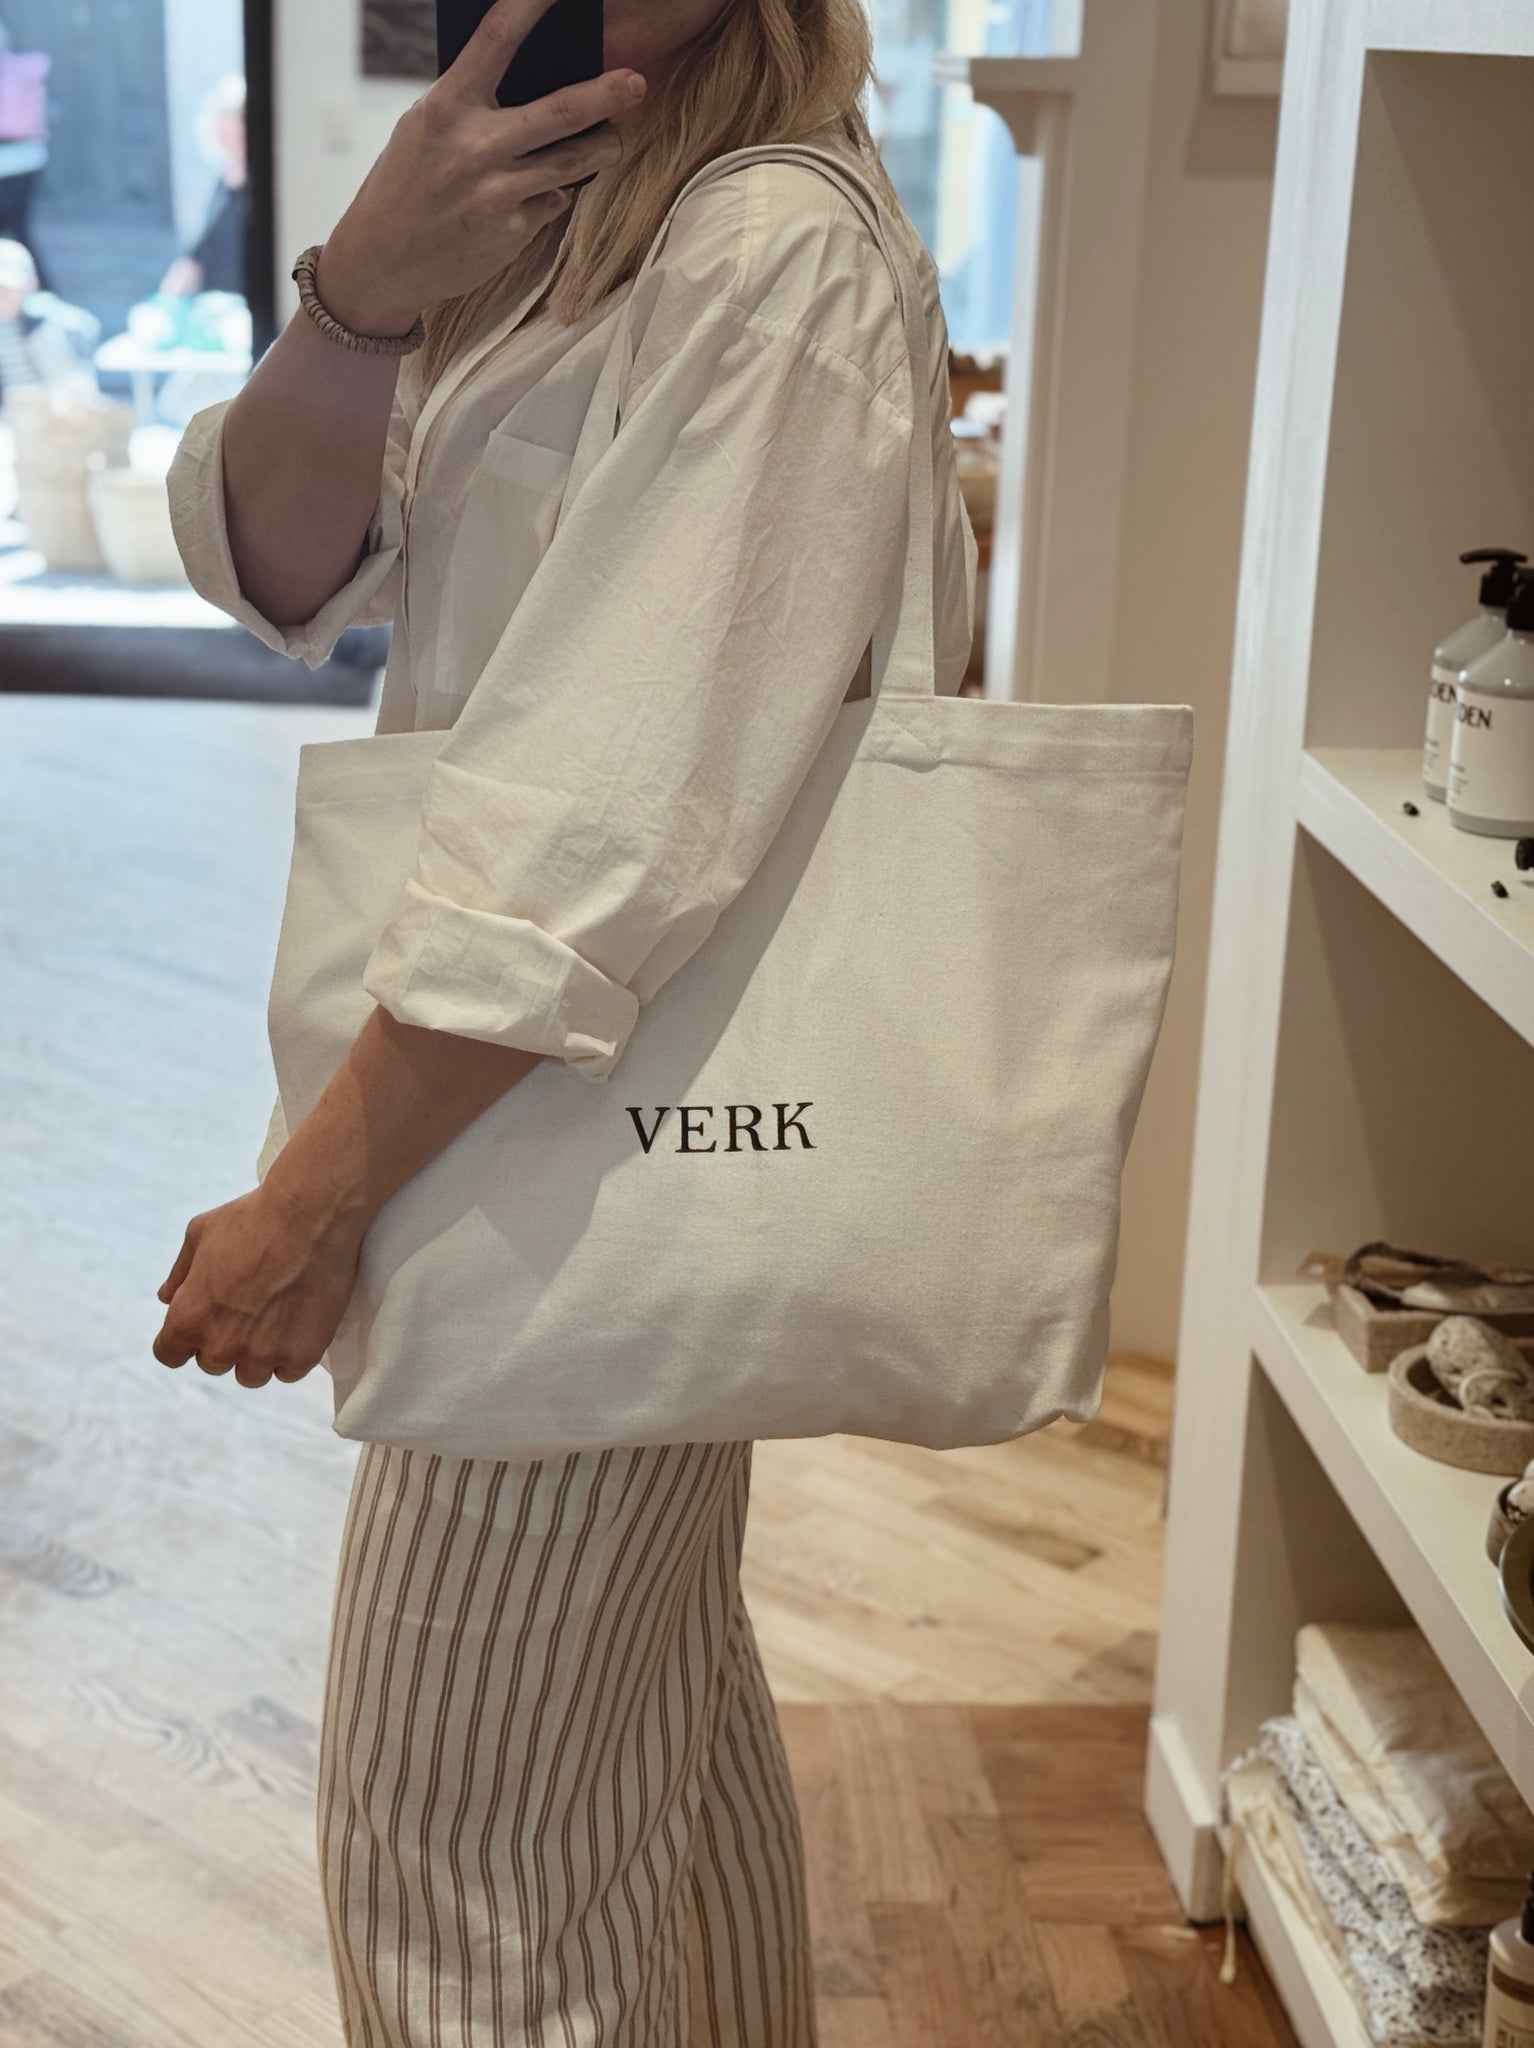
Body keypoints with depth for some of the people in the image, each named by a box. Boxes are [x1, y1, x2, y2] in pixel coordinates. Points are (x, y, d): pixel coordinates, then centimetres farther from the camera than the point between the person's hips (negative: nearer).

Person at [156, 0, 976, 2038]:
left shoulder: (780, 259, -20)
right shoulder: (550, 216, 10)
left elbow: (607, 812, -26)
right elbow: (269, 559, 1)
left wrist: (315, 1200, -23)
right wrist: (361, 297, -19)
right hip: (542, 1103, 9)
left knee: (466, 1817, 2)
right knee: (651, 1686, 25)